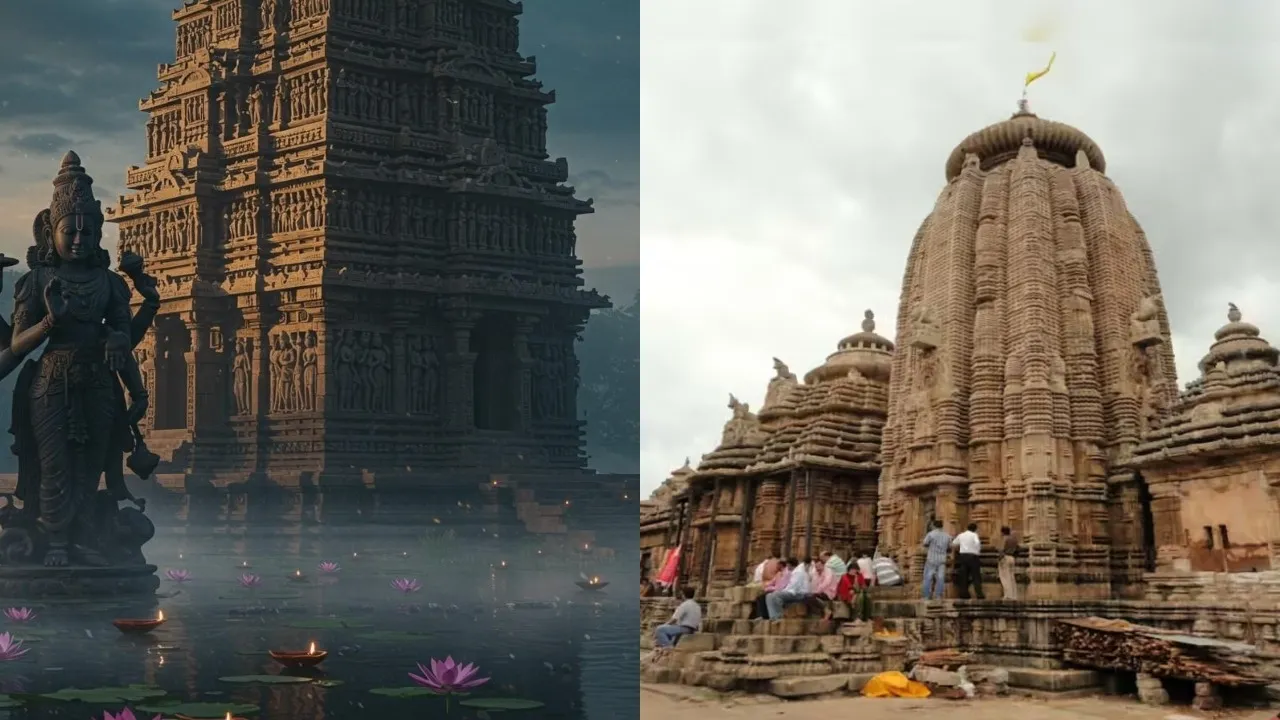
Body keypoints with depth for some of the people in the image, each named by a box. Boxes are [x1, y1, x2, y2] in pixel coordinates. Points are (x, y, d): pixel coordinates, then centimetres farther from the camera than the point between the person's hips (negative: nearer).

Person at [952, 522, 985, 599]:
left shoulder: (961, 535, 12)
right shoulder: (974, 535, -4)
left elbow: (954, 543, 22)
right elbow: (977, 543, -22)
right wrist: (978, 551, -7)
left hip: (963, 556, 4)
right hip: (973, 556, -4)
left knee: (964, 576, 8)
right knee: (976, 576, -2)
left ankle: (964, 594, 4)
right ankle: (979, 594, -9)